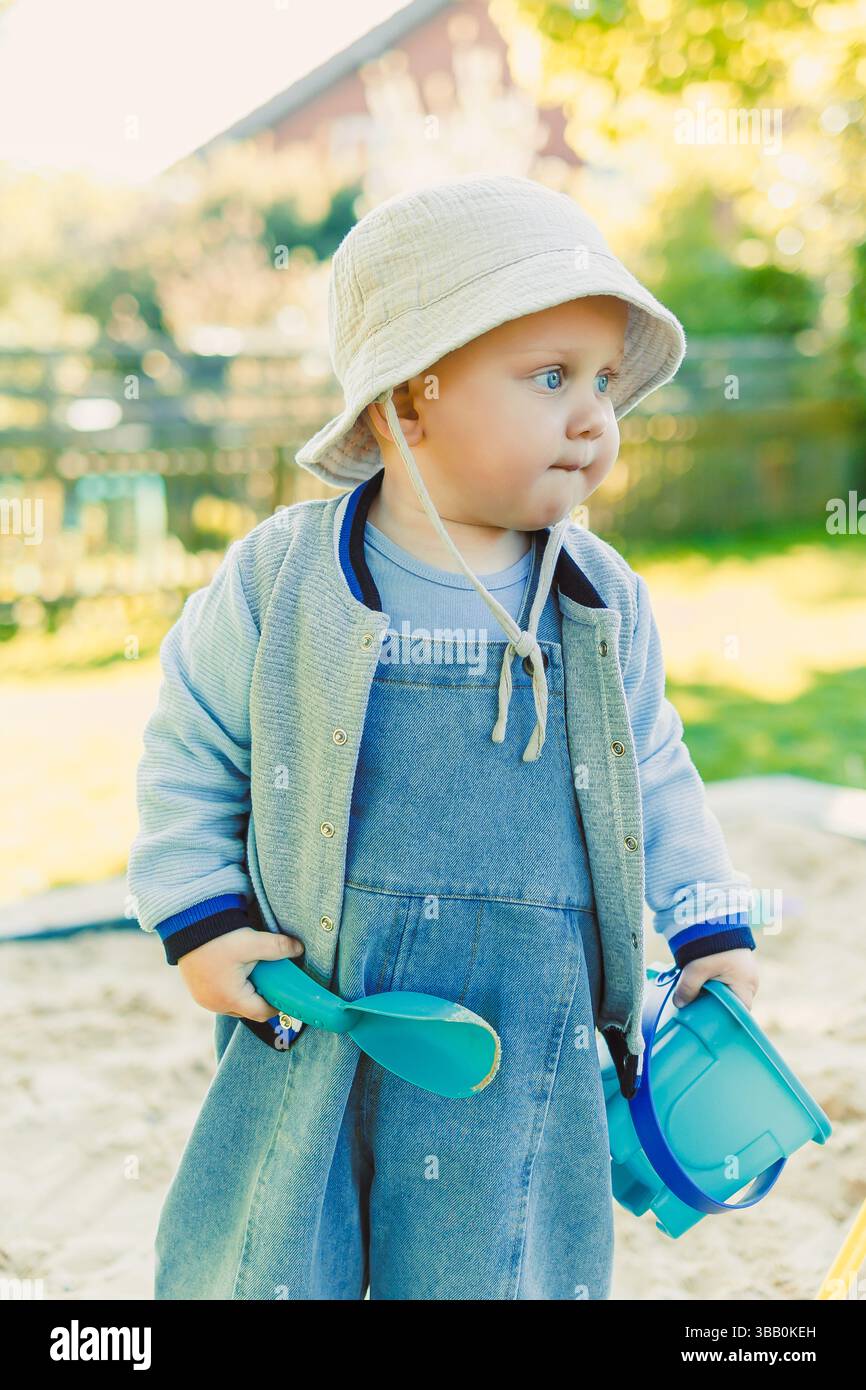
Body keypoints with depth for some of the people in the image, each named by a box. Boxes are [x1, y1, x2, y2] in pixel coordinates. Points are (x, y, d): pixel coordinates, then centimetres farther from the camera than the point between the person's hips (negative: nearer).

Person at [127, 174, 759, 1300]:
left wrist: (711, 930, 10)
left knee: (504, 1272, 11)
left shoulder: (606, 603, 1)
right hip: (312, 1036, -1)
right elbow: (191, 755, 4)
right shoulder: (280, 582, -7)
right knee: (253, 1269, 10)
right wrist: (198, 918, -4)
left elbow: (653, 774, 14)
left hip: (529, 1054, 2)